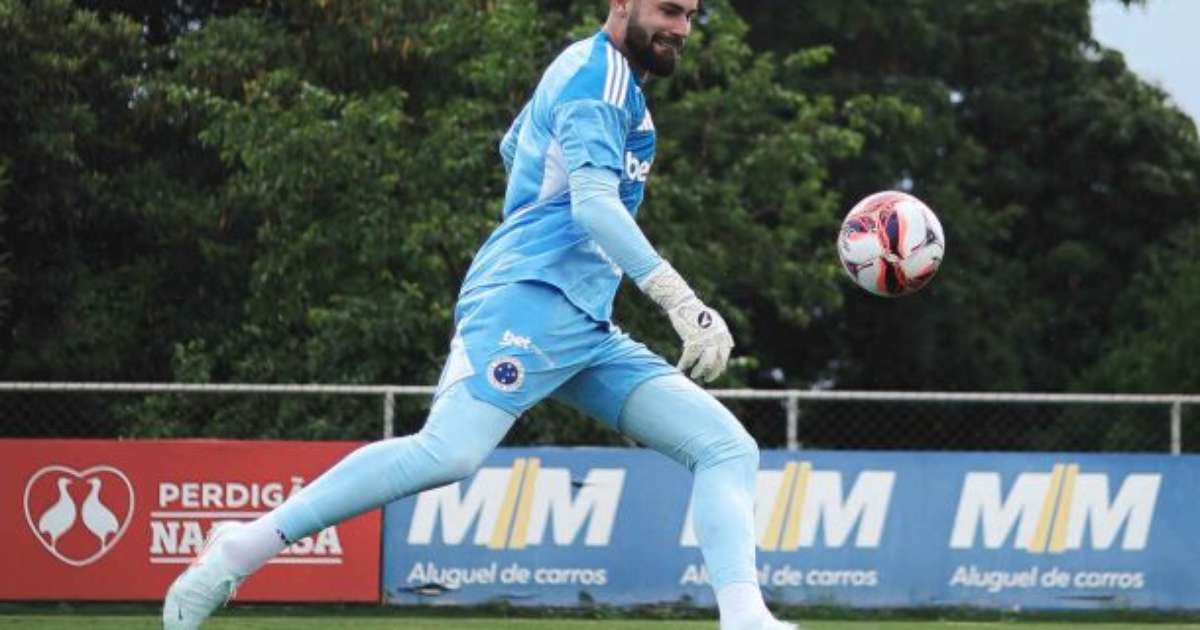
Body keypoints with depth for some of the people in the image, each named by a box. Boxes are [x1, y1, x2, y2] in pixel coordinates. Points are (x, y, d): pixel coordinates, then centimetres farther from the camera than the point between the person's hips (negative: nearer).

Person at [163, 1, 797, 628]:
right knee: (451, 450, -30)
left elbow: (514, 149, 43)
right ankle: (243, 548, -23)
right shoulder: (600, 74, -5)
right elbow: (593, 202, -21)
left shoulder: (584, 69, 24)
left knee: (727, 447, -1)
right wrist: (678, 299, -31)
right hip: (528, 299, -10)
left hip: (586, 329, 10)